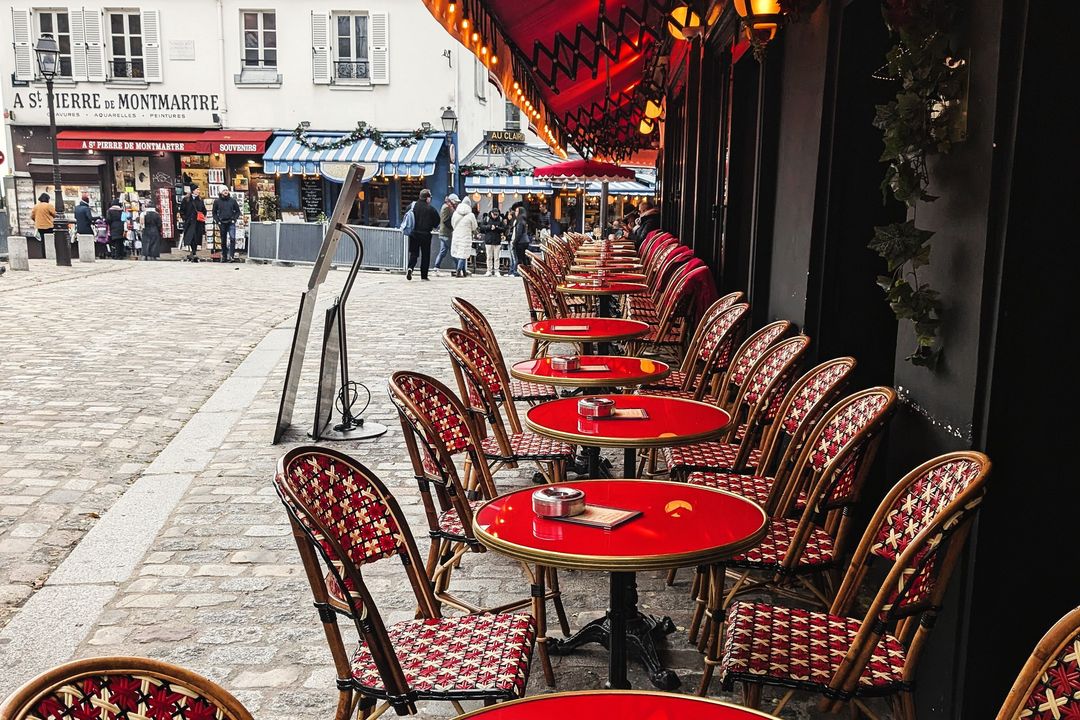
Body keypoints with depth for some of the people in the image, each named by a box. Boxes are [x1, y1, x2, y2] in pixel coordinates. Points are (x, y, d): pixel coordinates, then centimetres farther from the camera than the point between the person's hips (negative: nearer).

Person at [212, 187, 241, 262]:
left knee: (232, 238, -19)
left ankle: (232, 255, -19)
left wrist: (234, 219, -2)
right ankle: (224, 256, 16)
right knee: (223, 241, 8)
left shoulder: (232, 200, 5)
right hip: (222, 223, 1)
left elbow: (238, 211, 10)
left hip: (231, 223, -1)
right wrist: (217, 221, 1)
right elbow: (214, 213, 12)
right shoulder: (217, 201, 5)